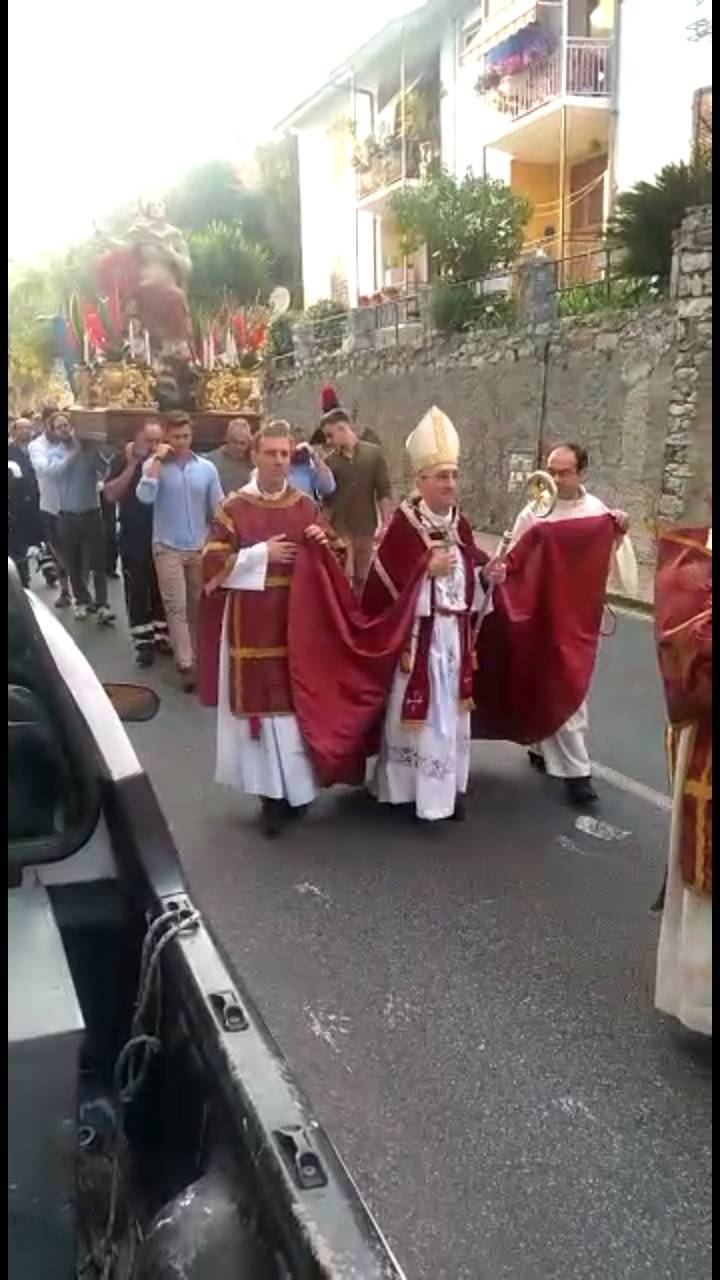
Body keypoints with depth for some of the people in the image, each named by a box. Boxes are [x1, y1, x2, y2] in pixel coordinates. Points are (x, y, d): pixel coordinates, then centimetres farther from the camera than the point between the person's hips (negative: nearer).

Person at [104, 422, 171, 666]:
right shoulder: (123, 459, -4)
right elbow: (111, 495, -12)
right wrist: (132, 465, -18)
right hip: (133, 536, -2)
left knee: (162, 588, 9)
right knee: (137, 589, 0)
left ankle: (161, 636, 21)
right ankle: (143, 642, 7)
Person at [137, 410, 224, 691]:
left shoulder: (206, 467, 1)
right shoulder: (154, 465, -3)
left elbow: (218, 508, 4)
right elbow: (145, 497, -22)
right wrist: (158, 459, -18)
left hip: (200, 548, 2)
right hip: (168, 548, -2)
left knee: (197, 607, 12)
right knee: (176, 607, -5)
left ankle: (198, 657, 25)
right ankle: (185, 665, -4)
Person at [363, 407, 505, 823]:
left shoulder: (460, 525, 6)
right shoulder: (403, 525, -13)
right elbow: (384, 584, -17)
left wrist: (487, 574, -3)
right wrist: (427, 569, -22)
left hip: (456, 634, 7)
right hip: (418, 635, -6)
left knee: (452, 711, 13)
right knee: (418, 711, 0)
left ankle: (448, 788, 25)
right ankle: (414, 789, 15)